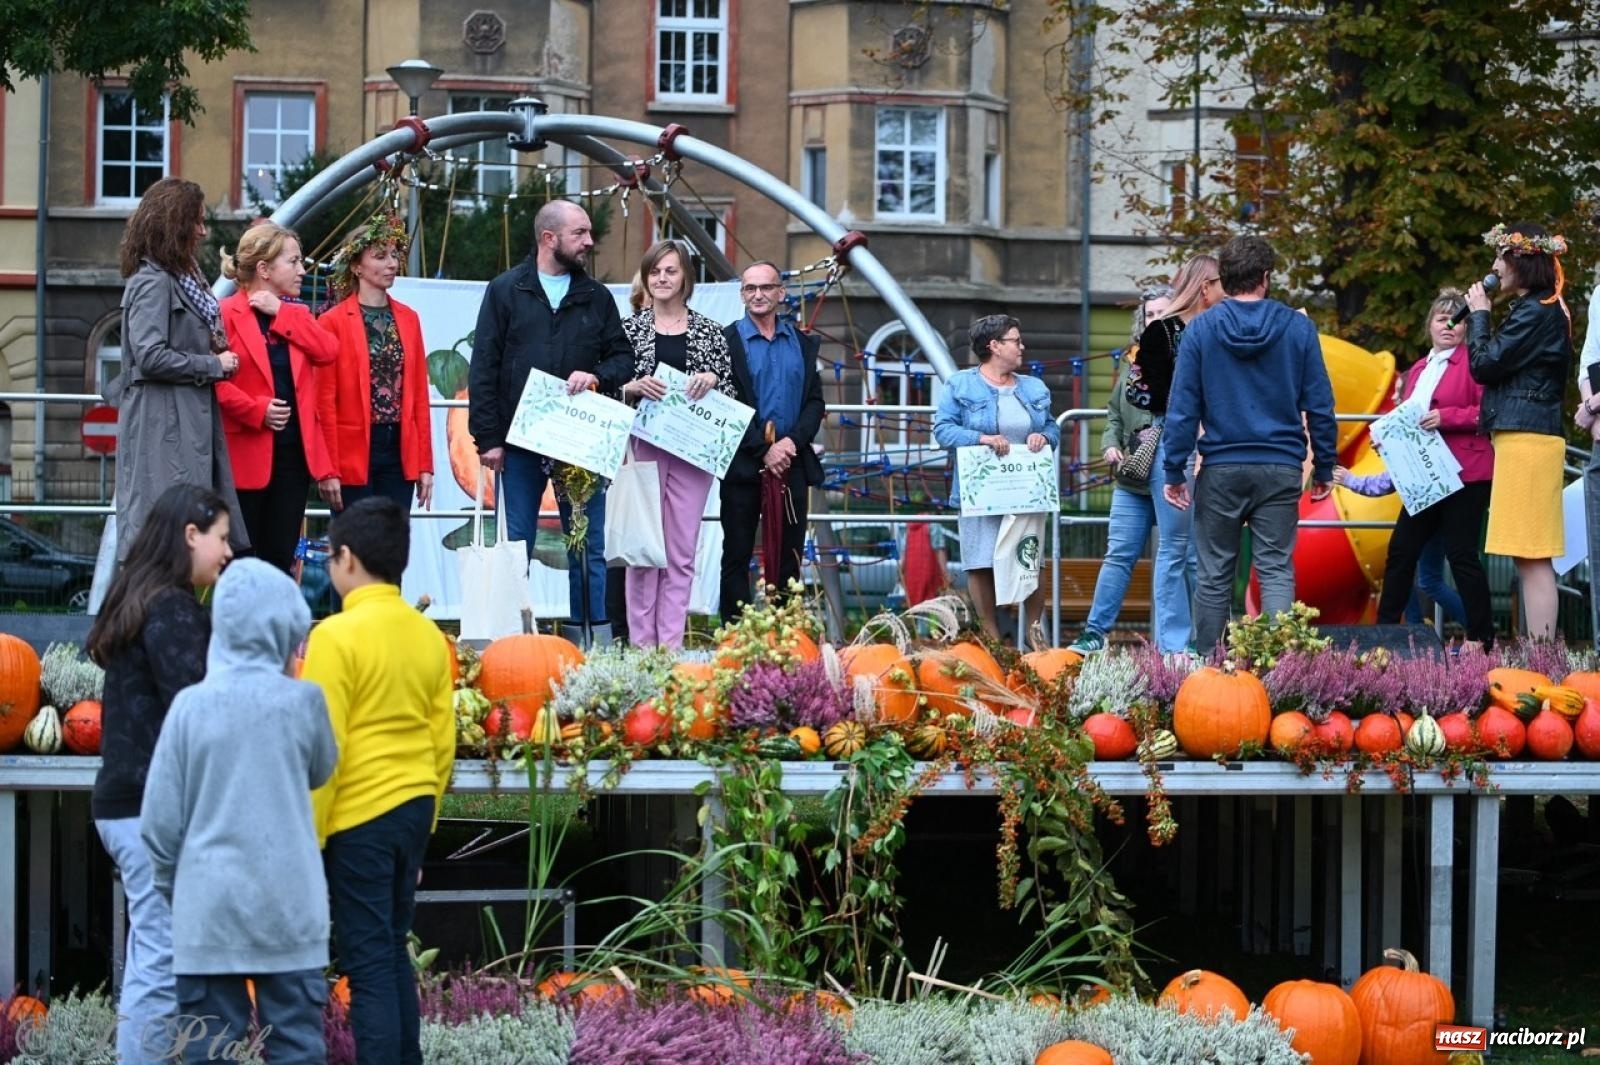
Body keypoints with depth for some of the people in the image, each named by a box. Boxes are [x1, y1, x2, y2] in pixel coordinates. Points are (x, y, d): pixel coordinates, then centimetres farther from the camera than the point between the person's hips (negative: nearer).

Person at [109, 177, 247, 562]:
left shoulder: (180, 280, 18)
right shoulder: (152, 283, -11)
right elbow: (151, 356, -20)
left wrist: (218, 362, 5)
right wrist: (214, 365, -10)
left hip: (189, 425, 9)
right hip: (163, 428, -9)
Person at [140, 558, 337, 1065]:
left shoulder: (192, 705, -5)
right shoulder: (303, 701, -5)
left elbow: (160, 823, -1)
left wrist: (174, 889, 15)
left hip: (209, 910, 0)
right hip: (289, 910, 0)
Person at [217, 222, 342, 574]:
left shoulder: (296, 315, 15)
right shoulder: (227, 314, -6)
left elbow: (327, 352, -3)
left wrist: (281, 313, -5)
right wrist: (257, 410, -21)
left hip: (294, 453, 6)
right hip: (246, 455, -6)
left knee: (281, 559, 7)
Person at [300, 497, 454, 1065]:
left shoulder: (337, 635, -13)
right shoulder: (429, 635, 6)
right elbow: (443, 742, 11)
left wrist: (309, 837, -8)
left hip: (360, 816, -7)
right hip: (414, 807, 7)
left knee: (368, 962, -3)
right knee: (393, 952, 15)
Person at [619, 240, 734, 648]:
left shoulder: (710, 332, 7)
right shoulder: (630, 329, 6)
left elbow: (730, 393, 9)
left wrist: (712, 380, -11)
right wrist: (636, 387, -15)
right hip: (643, 444, -1)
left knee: (682, 552, 1)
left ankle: (671, 645, 4)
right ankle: (641, 643, 2)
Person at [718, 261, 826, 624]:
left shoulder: (804, 344, 12)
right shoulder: (726, 342, -1)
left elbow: (815, 401, 7)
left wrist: (792, 441, -10)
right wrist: (763, 450, -14)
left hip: (792, 463, 3)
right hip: (744, 465, -3)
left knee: (788, 557, 4)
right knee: (737, 556, 0)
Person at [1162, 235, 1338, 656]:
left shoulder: (1201, 329, -2)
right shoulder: (1298, 328, 0)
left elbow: (1182, 408, -2)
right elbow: (1319, 405, 3)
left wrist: (1174, 470, 3)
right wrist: (1323, 467, 11)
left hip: (1221, 469, 0)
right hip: (1281, 469, 0)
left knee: (1215, 575, 9)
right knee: (1277, 572, 1)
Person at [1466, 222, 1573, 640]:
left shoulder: (1536, 312, -11)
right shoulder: (1543, 309, 21)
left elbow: (1484, 365, -9)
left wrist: (1478, 315, 2)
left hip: (1526, 440, -11)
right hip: (1527, 438, 11)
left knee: (1532, 558, -12)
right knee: (1529, 558, 8)